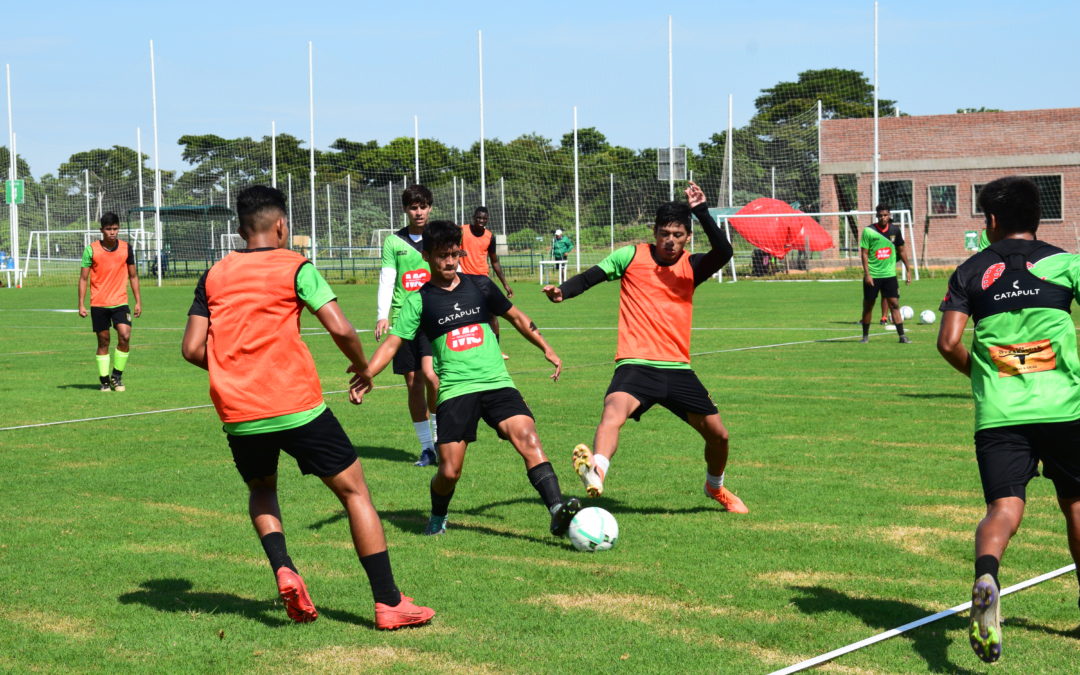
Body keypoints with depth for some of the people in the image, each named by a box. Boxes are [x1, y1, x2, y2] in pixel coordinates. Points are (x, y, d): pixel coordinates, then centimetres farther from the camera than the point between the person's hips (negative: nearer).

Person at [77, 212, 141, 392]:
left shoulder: (126, 248, 3)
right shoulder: (91, 249, -3)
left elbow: (133, 276, 11)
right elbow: (83, 278, 1)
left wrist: (138, 301, 7)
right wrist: (81, 304, -4)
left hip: (120, 302, 1)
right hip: (98, 303, -1)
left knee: (125, 336, -15)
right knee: (103, 341, 4)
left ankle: (117, 375, 3)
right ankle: (104, 380, 15)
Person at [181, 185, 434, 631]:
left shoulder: (215, 275, 10)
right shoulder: (294, 267, -1)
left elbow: (192, 348, 5)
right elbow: (339, 328, -11)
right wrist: (362, 365, 8)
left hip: (237, 415, 4)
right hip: (296, 407, -4)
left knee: (261, 491, 29)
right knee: (355, 493, 7)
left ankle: (283, 569, 2)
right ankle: (388, 603, 2)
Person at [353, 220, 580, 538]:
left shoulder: (479, 285, 11)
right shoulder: (420, 301, 5)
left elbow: (516, 317, 23)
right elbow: (393, 342, 0)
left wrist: (546, 348, 20)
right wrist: (365, 374, -15)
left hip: (497, 383, 1)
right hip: (455, 390, -1)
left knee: (527, 437, -23)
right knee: (449, 471, -5)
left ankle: (557, 511, -30)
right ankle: (438, 518, 27)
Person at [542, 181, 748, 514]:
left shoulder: (692, 266, 5)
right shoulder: (632, 256, 3)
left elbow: (724, 252, -14)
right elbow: (591, 277, 1)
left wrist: (702, 212, -23)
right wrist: (562, 291, -19)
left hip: (678, 368, 3)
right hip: (636, 365, -3)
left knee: (718, 435, 10)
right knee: (614, 409, -35)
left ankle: (716, 488, 40)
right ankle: (596, 473, -59)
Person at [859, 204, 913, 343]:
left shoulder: (895, 230, 3)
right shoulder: (868, 231, -7)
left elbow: (901, 250, 13)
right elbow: (864, 254, -7)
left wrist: (908, 270, 12)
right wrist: (867, 274, -13)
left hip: (889, 274, 2)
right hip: (872, 275, -2)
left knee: (894, 304, -4)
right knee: (868, 305, 7)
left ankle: (902, 335, -3)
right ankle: (865, 335, 19)